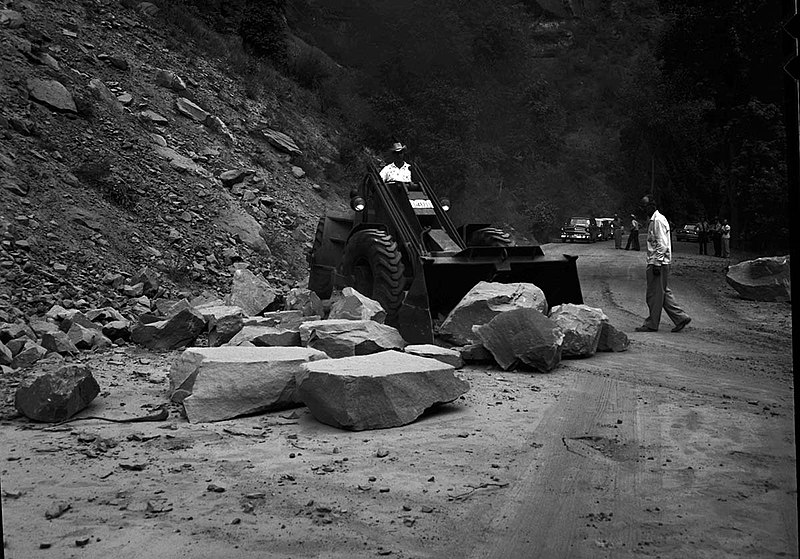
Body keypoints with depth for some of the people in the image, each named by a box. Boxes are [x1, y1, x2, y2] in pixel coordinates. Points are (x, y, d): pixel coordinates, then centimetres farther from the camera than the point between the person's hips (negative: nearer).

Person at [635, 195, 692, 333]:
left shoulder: (658, 220, -14)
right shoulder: (654, 220, 17)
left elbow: (662, 245, -20)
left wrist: (656, 264, -21)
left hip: (658, 263, -10)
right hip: (656, 263, 10)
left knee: (654, 295, -2)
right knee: (663, 293, 12)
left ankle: (651, 324, 6)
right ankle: (681, 318, 15)